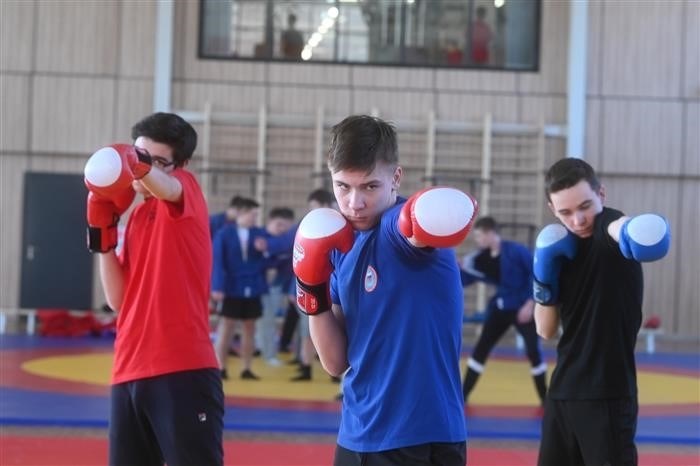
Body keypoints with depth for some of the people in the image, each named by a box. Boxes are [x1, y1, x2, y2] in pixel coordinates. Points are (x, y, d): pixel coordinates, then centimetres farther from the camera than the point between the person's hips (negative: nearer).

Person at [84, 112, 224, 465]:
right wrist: (102, 231, 6)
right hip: (130, 372, 7)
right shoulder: (136, 217, 19)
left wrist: (142, 168, -48)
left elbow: (167, 187, -26)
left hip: (182, 370, -7)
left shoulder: (187, 191, 1)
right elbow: (118, 299, 12)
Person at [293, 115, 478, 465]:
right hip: (357, 436, 8)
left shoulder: (405, 225, -14)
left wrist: (435, 218, -63)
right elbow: (336, 363, 7)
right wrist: (312, 291, -6)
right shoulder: (340, 248, 7)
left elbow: (417, 233, -41)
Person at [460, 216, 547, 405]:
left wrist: (530, 304, -20)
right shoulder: (481, 258, -2)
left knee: (533, 351, -9)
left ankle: (545, 398, 6)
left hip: (523, 308, -6)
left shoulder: (516, 251, -21)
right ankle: (462, 395, 10)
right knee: (481, 349, 3)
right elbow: (463, 279, 3)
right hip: (501, 308, 6)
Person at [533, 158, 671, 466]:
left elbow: (618, 227, -39)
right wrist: (544, 279, -7)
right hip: (563, 390, 8)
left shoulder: (609, 227, -11)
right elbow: (546, 330, 9)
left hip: (607, 394, -8)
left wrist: (627, 229, -63)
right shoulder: (560, 248, 9)